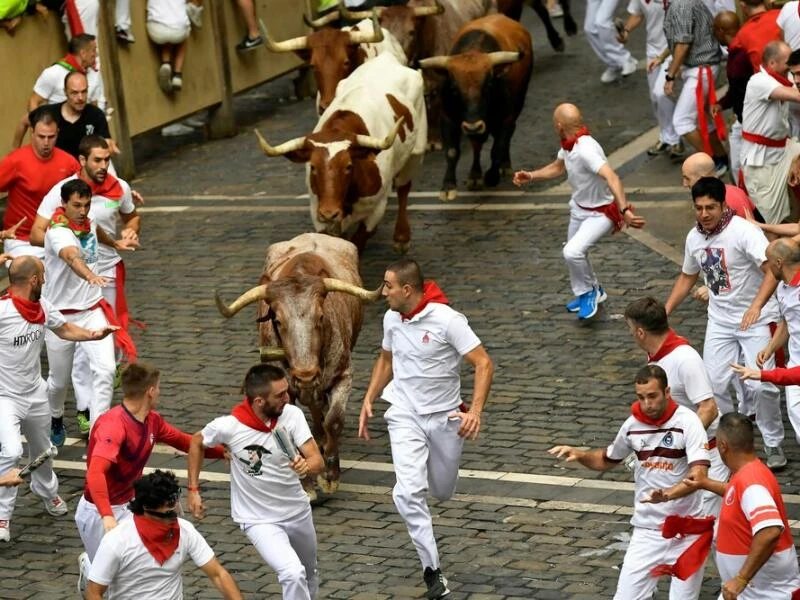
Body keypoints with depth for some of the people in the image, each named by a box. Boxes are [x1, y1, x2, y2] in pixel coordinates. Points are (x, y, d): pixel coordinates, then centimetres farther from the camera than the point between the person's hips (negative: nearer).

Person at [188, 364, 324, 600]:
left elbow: (317, 460, -19)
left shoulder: (292, 415, -17)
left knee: (309, 578, 23)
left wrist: (306, 466, -42)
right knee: (293, 574, -25)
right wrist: (193, 489, -2)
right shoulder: (229, 426, -23)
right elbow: (197, 442, -2)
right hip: (259, 520, -4)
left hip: (298, 511, 4)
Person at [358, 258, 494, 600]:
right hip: (405, 415, 2)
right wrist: (369, 400, 11)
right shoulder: (391, 318, -2)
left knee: (442, 492, 17)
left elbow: (483, 364, -19)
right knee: (408, 492, -19)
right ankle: (432, 570, -12)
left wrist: (475, 411, -31)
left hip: (444, 415, -2)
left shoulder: (447, 320, -19)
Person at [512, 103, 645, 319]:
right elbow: (558, 167, 14)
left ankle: (588, 292, 4)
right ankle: (592, 292, 48)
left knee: (572, 252, -24)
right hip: (579, 207, 9)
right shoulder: (569, 145, -8)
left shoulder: (586, 150, -36)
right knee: (574, 253, 22)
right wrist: (531, 176, 1)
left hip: (600, 213, -9)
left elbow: (612, 179, -47)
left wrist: (625, 210, -60)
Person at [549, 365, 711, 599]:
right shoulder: (633, 424, 1)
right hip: (647, 530, 3)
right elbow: (608, 460, 20)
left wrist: (668, 494, -41)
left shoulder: (687, 422, -13)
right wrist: (579, 455, 1)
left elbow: (699, 474, -24)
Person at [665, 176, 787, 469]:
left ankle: (773, 444, 6)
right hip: (720, 320, 6)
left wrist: (756, 306, -43)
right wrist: (665, 311, 10)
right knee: (713, 384, -1)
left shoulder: (743, 231, -21)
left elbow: (772, 268, -30)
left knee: (761, 385, -12)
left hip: (756, 318, -6)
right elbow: (687, 277, 18)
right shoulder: (694, 238, 1)